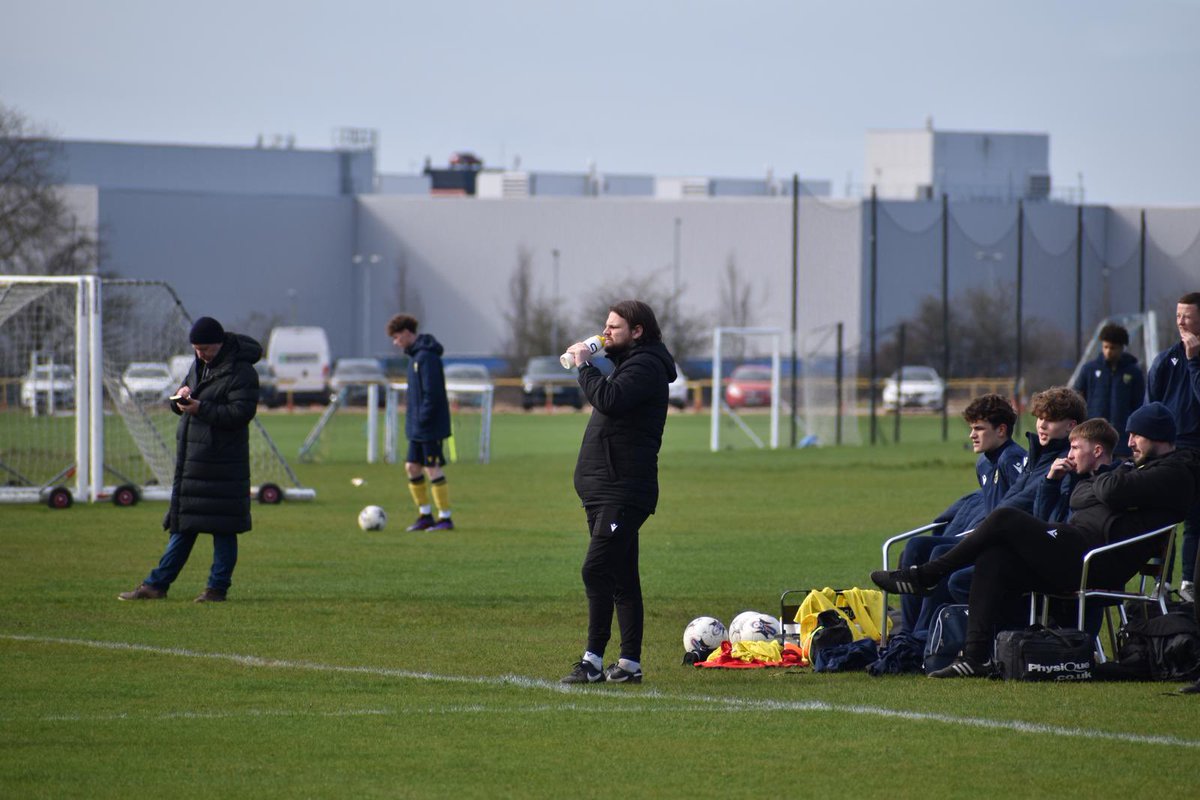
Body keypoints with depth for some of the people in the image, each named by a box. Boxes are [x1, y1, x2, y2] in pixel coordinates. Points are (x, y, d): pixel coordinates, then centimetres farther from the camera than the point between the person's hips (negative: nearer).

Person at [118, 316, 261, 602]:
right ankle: (156, 584, 13)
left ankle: (218, 587, 4)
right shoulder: (199, 365, 16)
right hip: (191, 459, 8)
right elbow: (179, 405, 22)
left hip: (222, 462, -8)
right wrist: (181, 397, -2)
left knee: (222, 528, -3)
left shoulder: (240, 371, -11)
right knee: (183, 525, 12)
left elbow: (242, 412, -20)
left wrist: (201, 408, -24)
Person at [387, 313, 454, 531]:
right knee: (412, 467, 10)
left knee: (432, 469, -6)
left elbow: (432, 391, -22)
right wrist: (414, 419, 17)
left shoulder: (426, 356, -17)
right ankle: (425, 515, 17)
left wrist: (423, 419, -21)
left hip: (430, 426, -10)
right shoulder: (415, 354, 14)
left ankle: (445, 518, -1)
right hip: (417, 427, 10)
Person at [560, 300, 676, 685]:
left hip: (623, 491, -11)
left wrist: (585, 365, -13)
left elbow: (609, 400, -26)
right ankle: (629, 663, 13)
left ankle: (594, 660, -16)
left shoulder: (645, 366, -11)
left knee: (597, 570, -15)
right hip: (606, 489, 11)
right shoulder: (629, 363, 21)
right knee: (621, 577, 10)